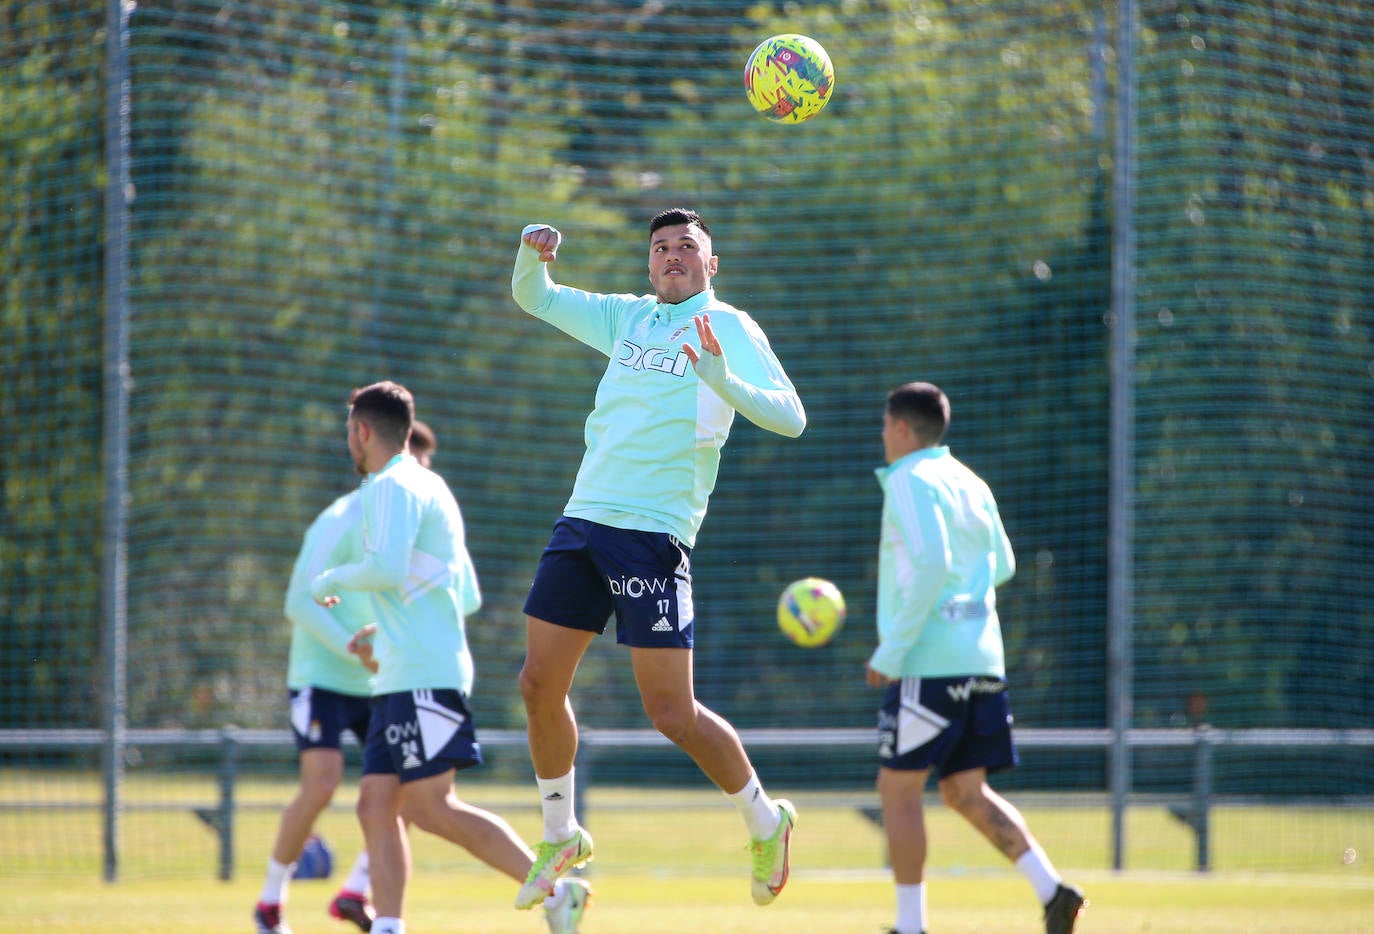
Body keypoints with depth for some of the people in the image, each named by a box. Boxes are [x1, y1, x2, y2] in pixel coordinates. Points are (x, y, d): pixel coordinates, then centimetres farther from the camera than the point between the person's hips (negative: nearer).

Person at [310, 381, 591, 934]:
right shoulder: (426, 487, 24)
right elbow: (468, 597, 27)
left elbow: (387, 568, -23)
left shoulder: (393, 487, -6)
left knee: (430, 808, -15)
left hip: (423, 676, -10)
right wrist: (384, 631, 28)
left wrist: (333, 579, -5)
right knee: (376, 807, 2)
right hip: (402, 678, 10)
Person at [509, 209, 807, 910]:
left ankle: (764, 821, 14)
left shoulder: (729, 329, -2)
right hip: (584, 519, 6)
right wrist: (533, 254, 3)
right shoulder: (628, 317, 16)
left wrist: (721, 379, -28)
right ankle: (561, 839, 21)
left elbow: (789, 418, -12)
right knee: (540, 685, 4)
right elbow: (534, 298, 25)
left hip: (655, 533, -6)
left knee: (671, 712, -8)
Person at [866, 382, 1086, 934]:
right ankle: (1051, 890, -6)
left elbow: (932, 563, -20)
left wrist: (891, 650, -17)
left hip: (931, 663, -8)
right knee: (967, 794, 10)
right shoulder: (970, 484, 17)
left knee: (898, 790, 1)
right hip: (982, 658, 8)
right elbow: (1002, 565, 22)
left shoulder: (911, 481, -8)